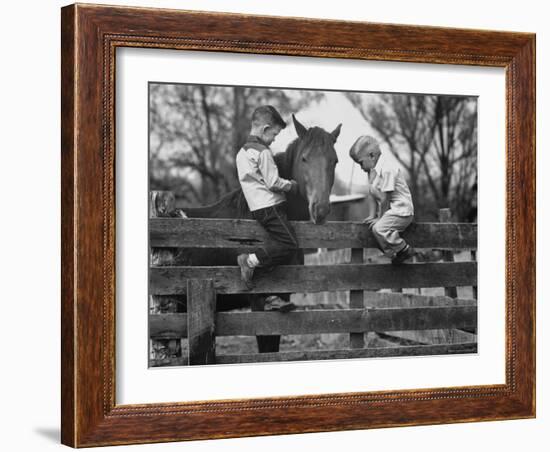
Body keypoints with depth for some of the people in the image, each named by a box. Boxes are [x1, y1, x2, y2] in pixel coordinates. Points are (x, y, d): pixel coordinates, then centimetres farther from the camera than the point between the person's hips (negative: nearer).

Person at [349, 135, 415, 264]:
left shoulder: (387, 170, -21)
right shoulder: (372, 171, 10)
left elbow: (385, 198, -19)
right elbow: (372, 195, 13)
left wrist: (379, 218, -12)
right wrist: (372, 215, 5)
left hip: (401, 211, -11)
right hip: (389, 210, 11)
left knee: (379, 228, -26)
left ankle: (404, 250, -13)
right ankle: (393, 253, 12)